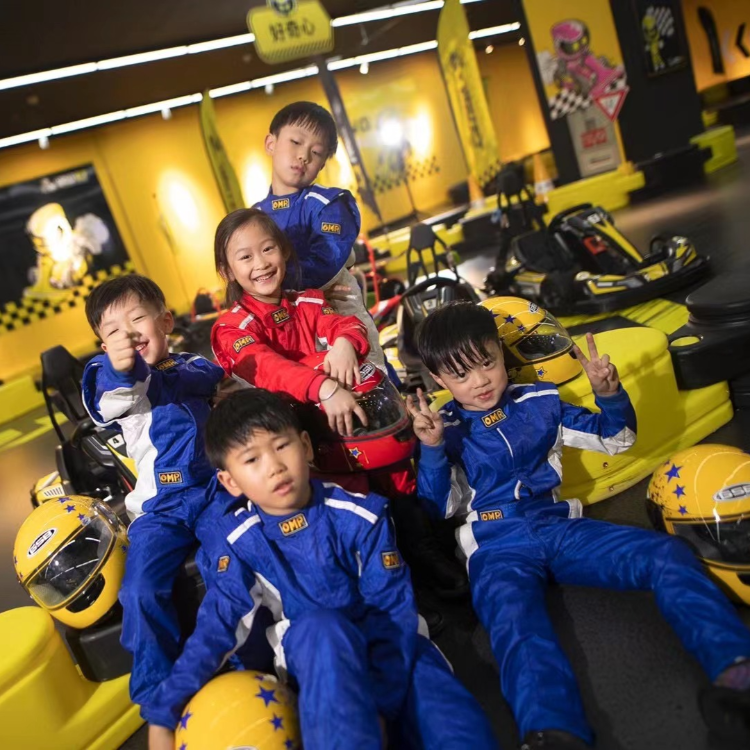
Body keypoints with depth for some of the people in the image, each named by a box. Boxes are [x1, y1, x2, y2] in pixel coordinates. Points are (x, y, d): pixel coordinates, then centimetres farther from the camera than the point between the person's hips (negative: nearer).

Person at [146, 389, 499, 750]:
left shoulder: (359, 516, -14)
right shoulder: (238, 538, -9)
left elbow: (394, 605, -13)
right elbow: (218, 621, -10)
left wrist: (381, 695, -25)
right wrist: (163, 715, -19)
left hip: (385, 639, 0)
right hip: (310, 649, 1)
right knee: (320, 627, -37)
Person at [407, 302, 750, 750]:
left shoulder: (539, 403, 11)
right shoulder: (444, 429, 4)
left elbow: (617, 440, 16)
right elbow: (440, 509, -4)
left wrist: (609, 393, -5)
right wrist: (431, 449, -20)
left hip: (559, 528, 4)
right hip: (498, 548, -4)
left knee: (666, 554, -16)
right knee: (517, 630, -36)